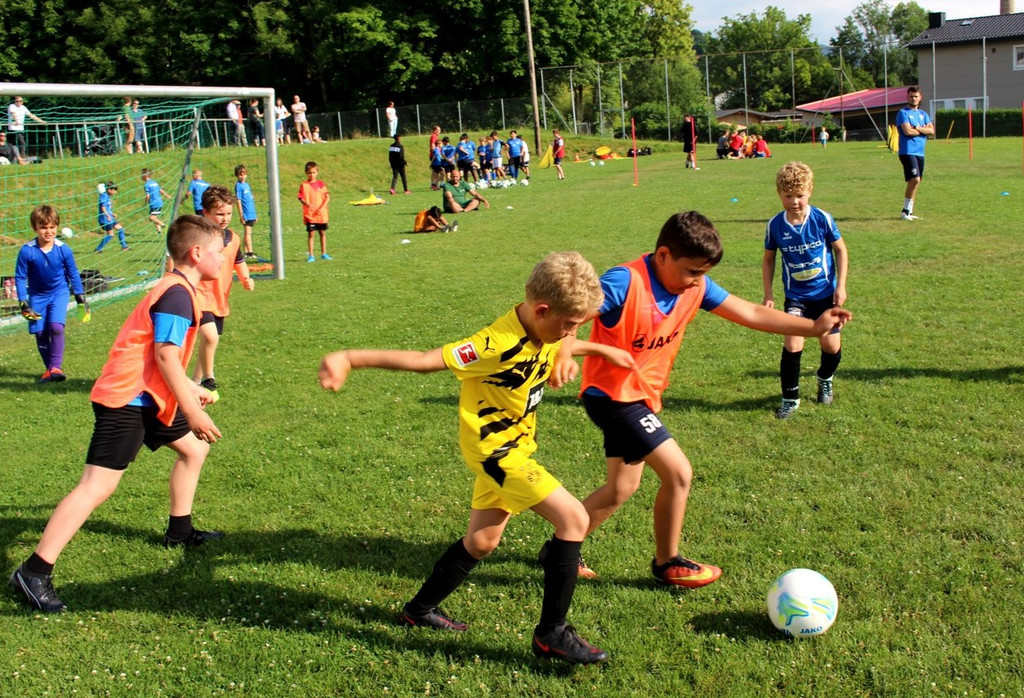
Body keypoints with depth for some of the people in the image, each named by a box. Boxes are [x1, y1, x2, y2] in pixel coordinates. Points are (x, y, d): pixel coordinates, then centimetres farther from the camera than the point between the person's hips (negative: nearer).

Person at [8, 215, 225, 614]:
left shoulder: (176, 288, 17)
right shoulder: (178, 293, -15)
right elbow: (166, 356, -22)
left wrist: (190, 390, 33)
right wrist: (193, 410, -19)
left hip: (148, 397, 11)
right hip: (125, 401, -11)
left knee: (194, 448, 22)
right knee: (98, 485, -14)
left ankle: (179, 531, 36)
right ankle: (34, 573, -13)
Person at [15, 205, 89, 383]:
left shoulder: (63, 249, -15)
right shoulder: (26, 251, -18)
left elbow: (73, 273, 0)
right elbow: (19, 277, -8)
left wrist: (80, 296, 4)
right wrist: (23, 302, -10)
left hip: (59, 293, -1)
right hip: (37, 296, 1)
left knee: (56, 327, -19)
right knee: (40, 333, 1)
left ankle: (56, 367, -10)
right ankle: (49, 369, 17)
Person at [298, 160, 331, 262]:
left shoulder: (321, 184, 4)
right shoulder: (304, 185, -2)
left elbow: (327, 197, 2)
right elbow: (301, 198, -4)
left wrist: (322, 207, -11)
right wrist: (307, 203, -25)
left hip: (321, 214, 3)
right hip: (309, 215, -3)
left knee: (323, 233, 10)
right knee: (310, 234, -2)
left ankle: (324, 254, 21)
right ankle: (311, 255, 4)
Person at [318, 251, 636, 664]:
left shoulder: (541, 331, -3)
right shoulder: (497, 345, -30)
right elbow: (424, 360, -31)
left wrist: (600, 349, 34)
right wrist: (350, 359, -37)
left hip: (513, 444, 9)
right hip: (494, 448, -9)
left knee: (482, 541, 19)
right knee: (573, 519, -15)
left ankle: (421, 610, 38)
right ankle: (552, 634, -5)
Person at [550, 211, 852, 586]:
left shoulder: (696, 286, -3)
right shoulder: (625, 281, -25)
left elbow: (750, 313, 2)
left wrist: (814, 327, -4)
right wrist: (564, 355, -51)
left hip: (642, 395, 9)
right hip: (612, 395, -9)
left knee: (622, 487, 19)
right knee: (678, 473, -8)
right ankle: (667, 563, 13)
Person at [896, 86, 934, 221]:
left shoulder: (923, 114, 16)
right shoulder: (903, 113, -4)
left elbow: (932, 130, 3)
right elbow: (907, 131, -17)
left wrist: (916, 128, -10)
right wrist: (923, 129, -2)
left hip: (920, 153, 7)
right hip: (908, 152, -7)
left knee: (915, 182, 9)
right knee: (915, 180, -18)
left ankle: (909, 212, 16)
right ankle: (905, 211, -9)